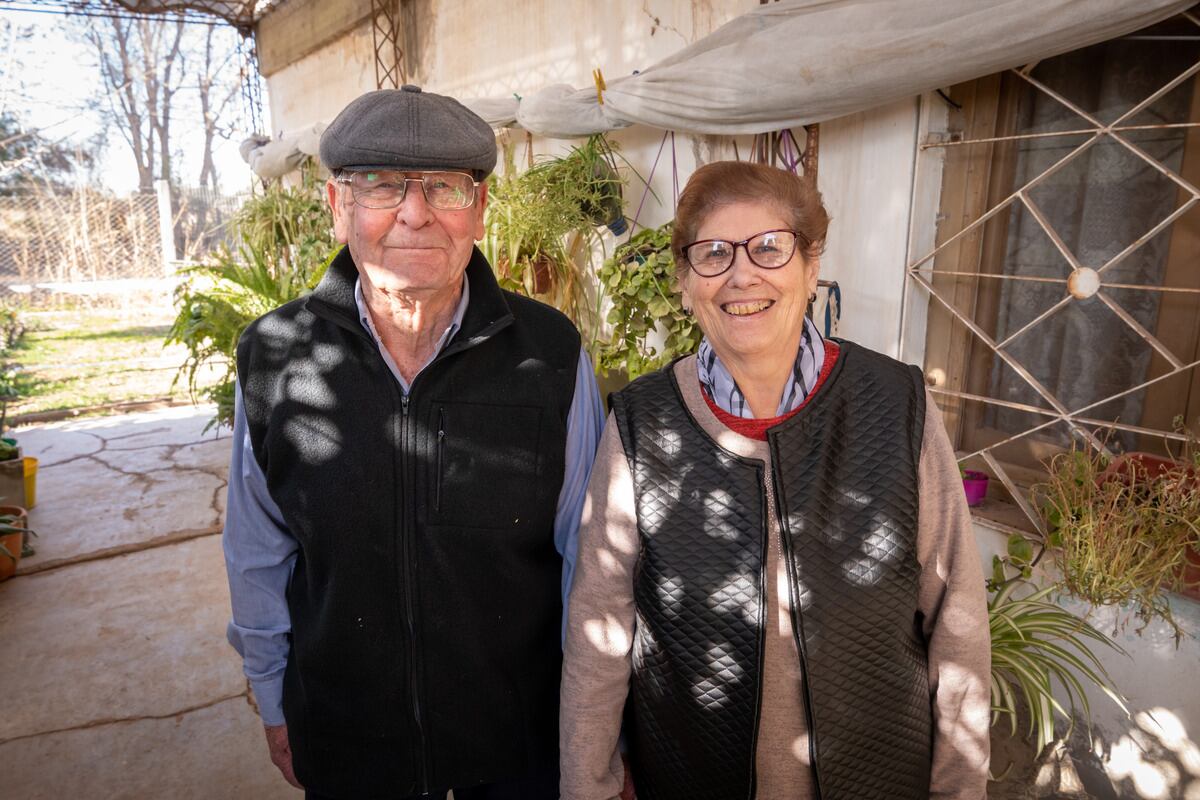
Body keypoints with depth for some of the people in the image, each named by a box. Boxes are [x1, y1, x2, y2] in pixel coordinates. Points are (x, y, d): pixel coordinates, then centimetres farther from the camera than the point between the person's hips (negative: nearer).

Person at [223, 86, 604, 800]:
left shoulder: (552, 353, -16)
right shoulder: (273, 356, -11)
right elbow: (259, 555, 2)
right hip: (343, 739, 2)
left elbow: (586, 553, -6)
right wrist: (275, 706, 9)